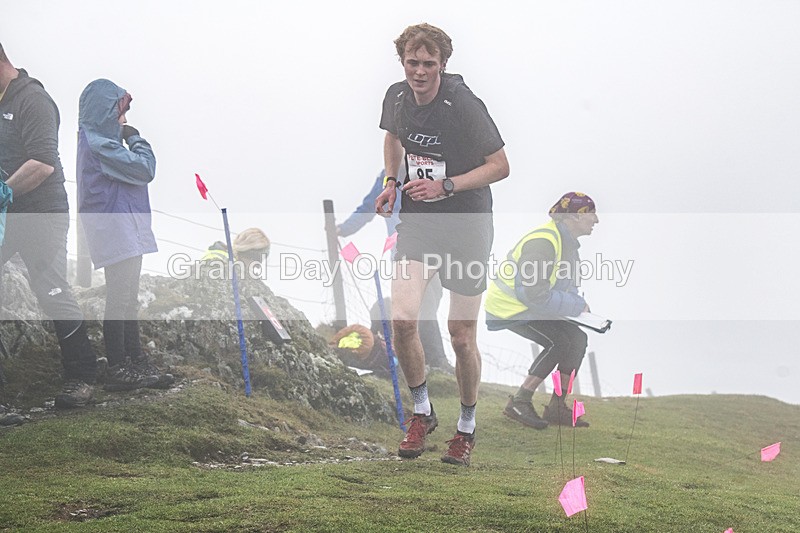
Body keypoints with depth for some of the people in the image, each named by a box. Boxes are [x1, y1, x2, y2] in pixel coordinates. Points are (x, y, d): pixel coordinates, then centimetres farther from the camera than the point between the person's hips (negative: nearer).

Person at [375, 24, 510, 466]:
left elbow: (500, 166, -12)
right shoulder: (397, 97, -1)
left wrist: (445, 186, -22)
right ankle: (421, 412, 11)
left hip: (466, 226, -4)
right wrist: (391, 181, 6)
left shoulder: (464, 106, -18)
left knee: (462, 336, 3)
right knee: (402, 320, -13)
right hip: (417, 221, 4)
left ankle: (466, 427, 26)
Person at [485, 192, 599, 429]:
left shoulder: (568, 242, 8)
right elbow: (535, 294, -31)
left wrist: (578, 305, -6)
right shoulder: (543, 242, -26)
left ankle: (557, 407, 5)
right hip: (508, 309, -10)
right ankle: (519, 402, -17)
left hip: (530, 309, 10)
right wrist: (577, 306, -22)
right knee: (559, 342, -23)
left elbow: (566, 286, 17)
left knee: (577, 338, 0)